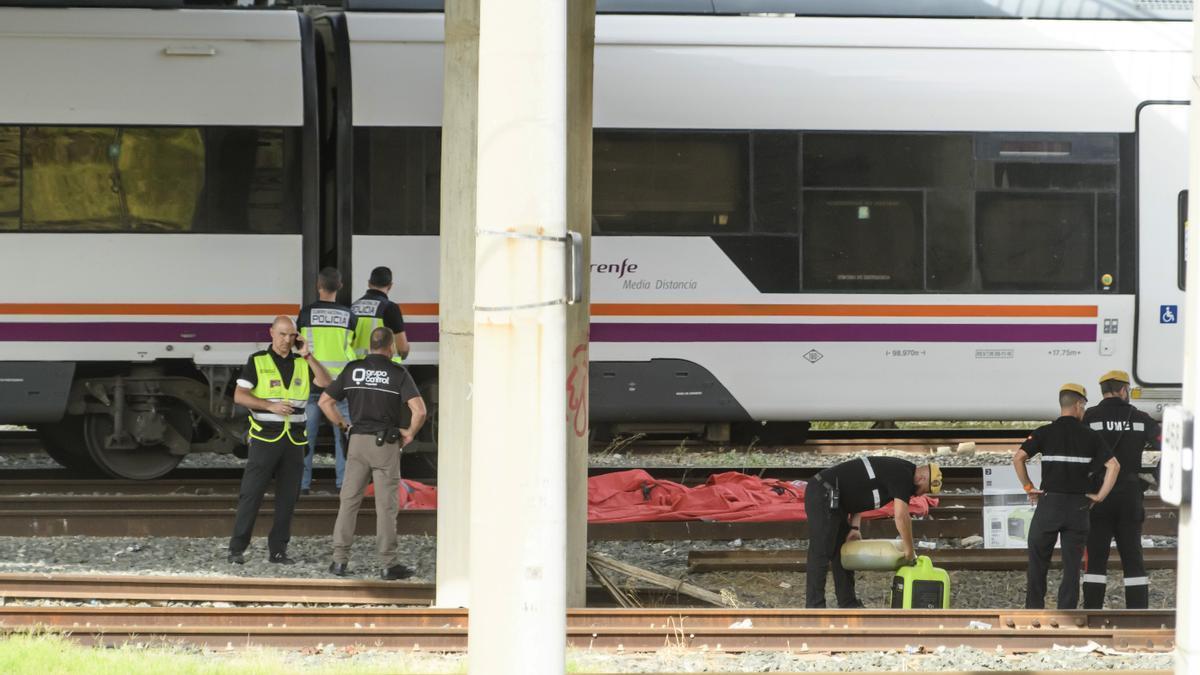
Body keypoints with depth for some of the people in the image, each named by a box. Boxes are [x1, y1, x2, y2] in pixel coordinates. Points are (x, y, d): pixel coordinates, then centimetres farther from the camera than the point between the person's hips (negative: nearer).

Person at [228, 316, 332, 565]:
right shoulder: (258, 361, -1)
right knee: (251, 493, -6)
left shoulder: (302, 363, 10)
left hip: (294, 439, 4)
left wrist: (308, 356, -8)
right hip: (265, 438, -4)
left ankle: (278, 550, 10)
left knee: (287, 496, 4)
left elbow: (326, 383, -3)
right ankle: (237, 549, -3)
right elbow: (239, 396, -7)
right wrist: (271, 406, -19)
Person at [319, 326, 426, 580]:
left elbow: (325, 401, 7)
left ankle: (340, 559, 5)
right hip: (386, 444, -3)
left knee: (349, 501, 8)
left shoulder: (353, 369, 5)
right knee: (386, 506, 1)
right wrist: (410, 433, -2)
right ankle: (387, 564, 2)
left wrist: (343, 425, 15)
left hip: (357, 442, 3)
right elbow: (419, 409, -17)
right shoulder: (398, 373, -6)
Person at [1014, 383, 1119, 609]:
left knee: (1038, 560, 10)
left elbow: (1018, 457, -9)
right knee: (1072, 565, 5)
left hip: (1049, 503, -1)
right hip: (1078, 505, 1)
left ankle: (1034, 610, 9)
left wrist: (1028, 487, 1)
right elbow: (1113, 465, -6)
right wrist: (1100, 495, 1)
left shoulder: (1045, 433, 0)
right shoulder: (1090, 437, 2)